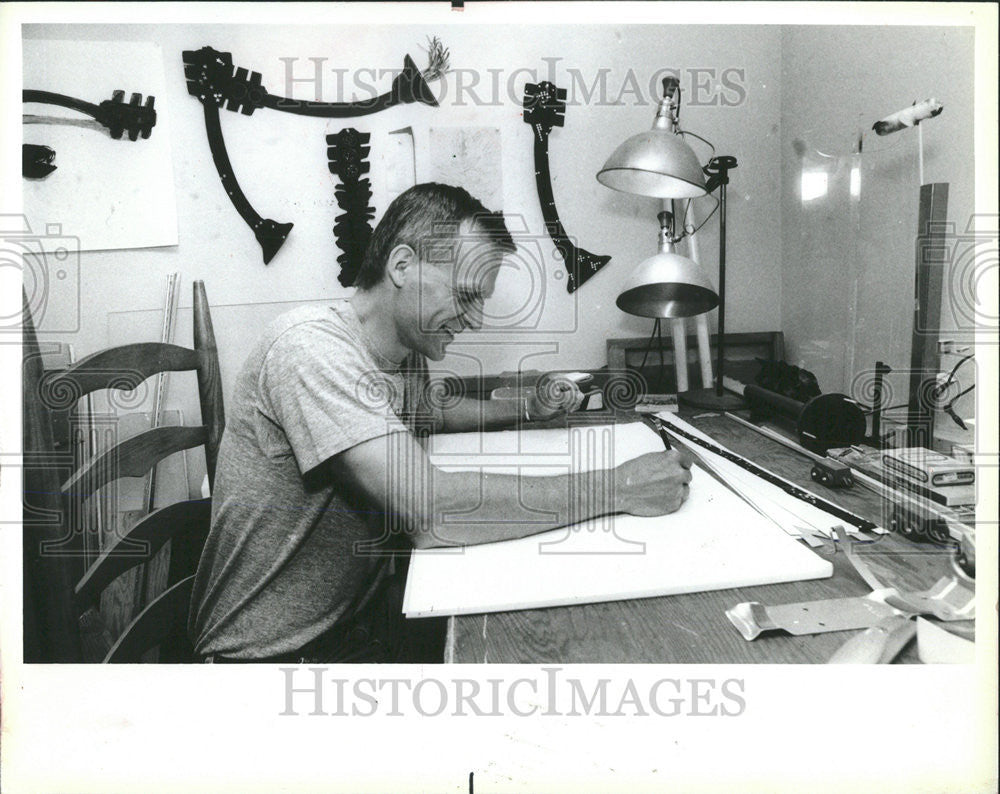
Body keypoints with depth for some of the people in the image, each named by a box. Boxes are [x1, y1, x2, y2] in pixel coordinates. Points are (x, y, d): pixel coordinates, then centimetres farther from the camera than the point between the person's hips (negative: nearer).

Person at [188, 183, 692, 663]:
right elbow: (431, 508, -36)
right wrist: (619, 488, -29)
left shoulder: (405, 353, 2)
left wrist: (529, 409, 12)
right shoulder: (311, 345, -26)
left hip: (362, 609, 8)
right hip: (277, 648, -8)